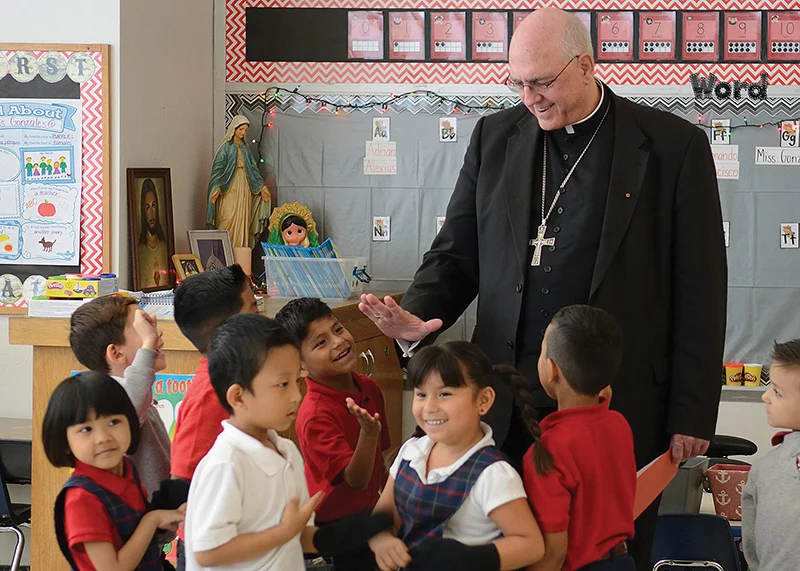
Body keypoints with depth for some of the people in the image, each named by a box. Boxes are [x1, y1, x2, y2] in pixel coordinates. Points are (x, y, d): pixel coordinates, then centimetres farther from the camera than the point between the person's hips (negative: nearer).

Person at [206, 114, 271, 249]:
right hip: (229, 191, -5)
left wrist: (261, 187, 8)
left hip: (244, 191, 5)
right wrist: (216, 188, -20)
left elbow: (253, 168, 16)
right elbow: (218, 168, -8)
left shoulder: (245, 148, 14)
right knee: (228, 221, -11)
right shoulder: (226, 148, -3)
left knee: (243, 221, 2)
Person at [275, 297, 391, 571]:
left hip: (368, 514, 7)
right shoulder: (315, 415, -26)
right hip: (334, 525, -7)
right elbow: (355, 480, -27)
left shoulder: (370, 389, -3)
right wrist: (368, 434, -42)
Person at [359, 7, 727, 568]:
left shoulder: (675, 147, -3)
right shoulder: (496, 136, 9)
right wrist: (417, 316, -8)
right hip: (509, 401, 3)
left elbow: (699, 289, -2)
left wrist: (691, 415, -3)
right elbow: (456, 254, 13)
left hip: (620, 402, -3)